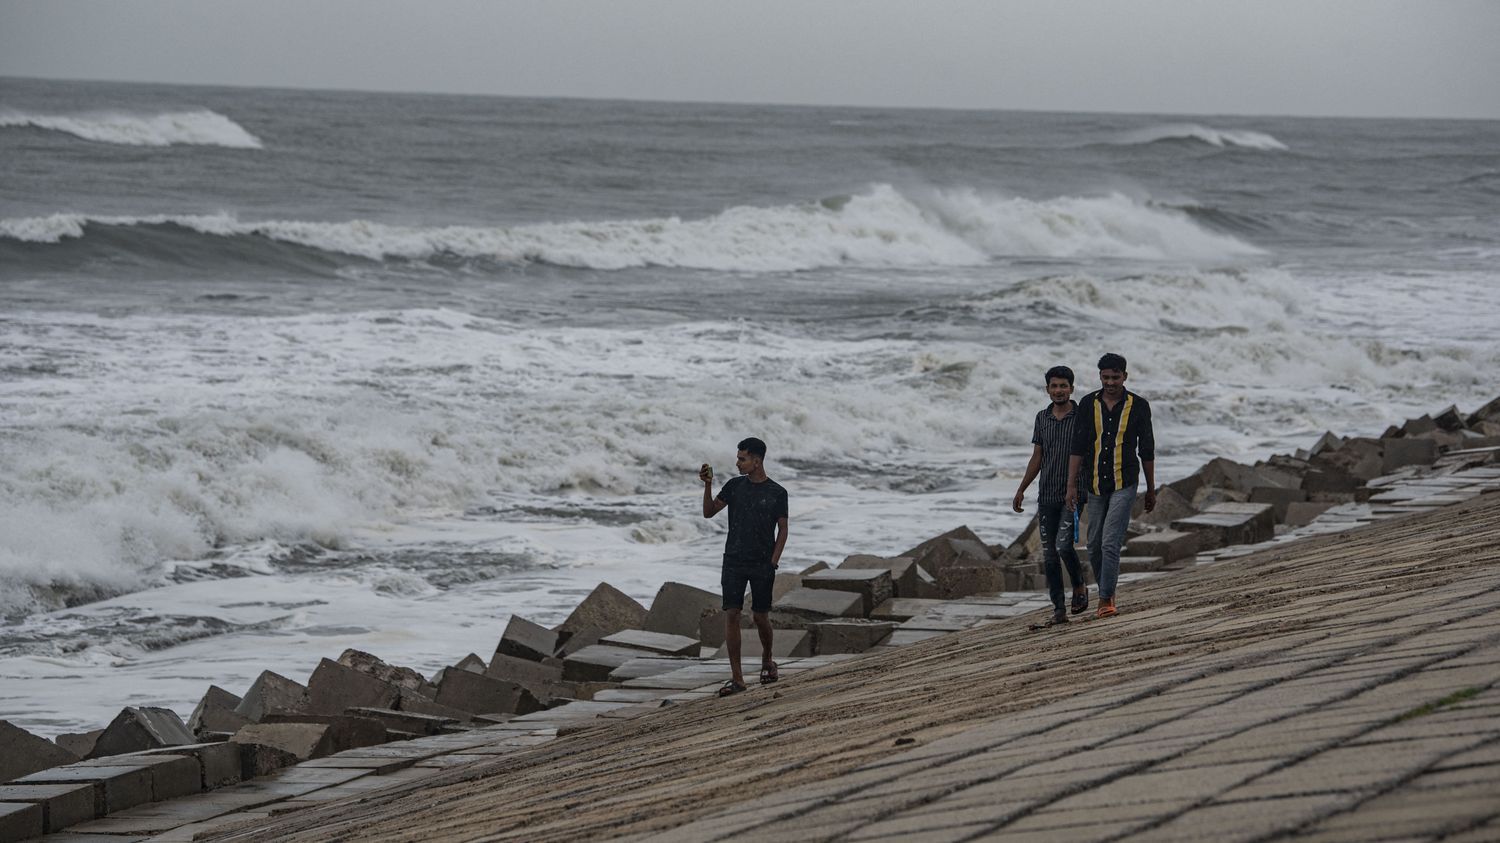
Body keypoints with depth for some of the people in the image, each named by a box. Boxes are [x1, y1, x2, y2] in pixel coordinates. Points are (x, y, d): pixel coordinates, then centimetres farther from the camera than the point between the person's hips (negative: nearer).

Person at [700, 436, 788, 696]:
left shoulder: (777, 493, -2)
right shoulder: (735, 486, 5)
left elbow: (782, 530, 1)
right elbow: (709, 512, 6)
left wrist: (773, 562, -8)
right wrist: (708, 485, -9)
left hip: (762, 565, -2)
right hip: (734, 562, 2)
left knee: (759, 616, 5)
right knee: (731, 614, -8)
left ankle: (767, 660, 35)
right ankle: (736, 677, -7)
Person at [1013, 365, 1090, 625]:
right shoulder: (1042, 418, 11)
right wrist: (1021, 489, 13)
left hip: (1073, 494, -5)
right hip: (1047, 496, 5)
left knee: (1063, 545, -18)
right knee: (1049, 554, 2)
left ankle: (1079, 586, 8)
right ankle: (1058, 608, 7)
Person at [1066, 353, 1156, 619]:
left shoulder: (1139, 406, -3)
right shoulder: (1088, 405, 1)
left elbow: (1147, 451, 4)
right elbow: (1077, 447, -1)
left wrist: (1151, 490, 7)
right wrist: (1071, 485, -7)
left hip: (1124, 485, -3)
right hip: (1095, 485, 3)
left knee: (1111, 542, -14)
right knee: (1095, 545, 10)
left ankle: (1106, 599, -9)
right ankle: (1106, 589, 31)